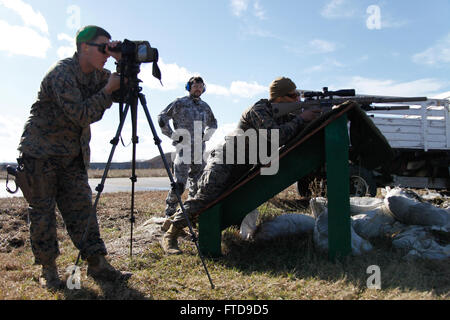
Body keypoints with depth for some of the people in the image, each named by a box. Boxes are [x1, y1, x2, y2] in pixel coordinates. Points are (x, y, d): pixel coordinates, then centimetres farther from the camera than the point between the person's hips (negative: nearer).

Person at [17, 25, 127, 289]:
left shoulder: (96, 74, 6)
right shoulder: (61, 73, -18)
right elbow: (82, 115, -26)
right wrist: (108, 91, -22)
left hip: (72, 156, 7)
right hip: (41, 152, -6)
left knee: (81, 207, 2)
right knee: (42, 210, 1)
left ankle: (97, 263, 2)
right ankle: (48, 270, 11)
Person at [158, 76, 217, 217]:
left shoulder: (205, 106, 17)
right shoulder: (180, 103, 1)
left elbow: (213, 123, 32)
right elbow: (162, 118, 2)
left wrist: (207, 135, 16)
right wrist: (173, 135, -3)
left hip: (200, 150, 6)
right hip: (184, 148, -5)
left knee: (197, 184, 8)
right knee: (179, 184, -11)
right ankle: (169, 213, 0)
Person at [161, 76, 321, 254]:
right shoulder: (258, 111, -20)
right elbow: (277, 137, -33)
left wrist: (320, 116, -8)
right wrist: (301, 118, -21)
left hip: (243, 168, 9)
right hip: (223, 161, -9)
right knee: (206, 196, -20)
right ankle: (171, 234, -12)